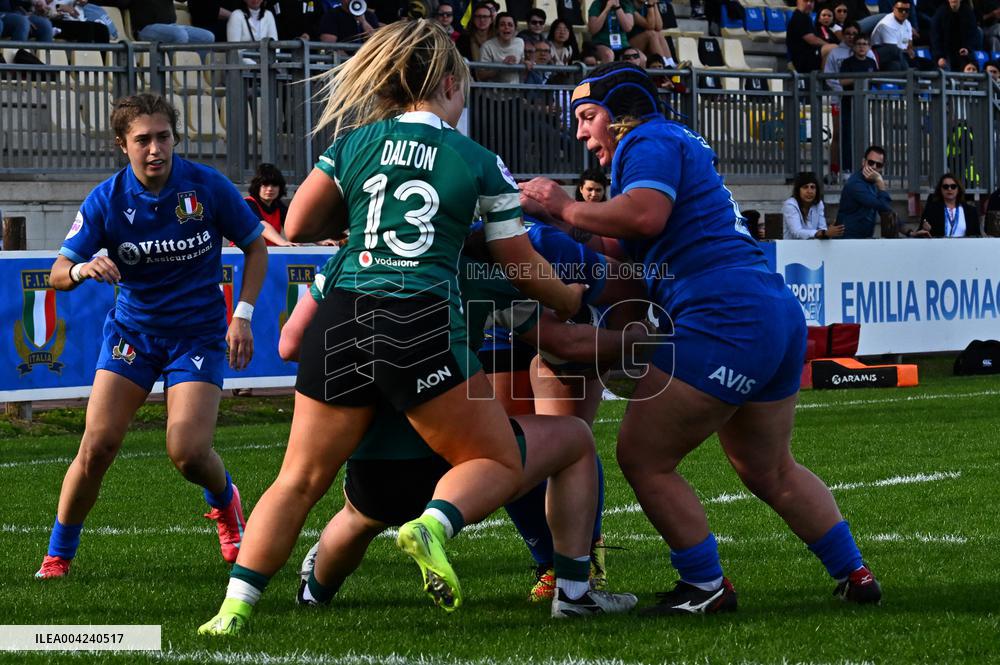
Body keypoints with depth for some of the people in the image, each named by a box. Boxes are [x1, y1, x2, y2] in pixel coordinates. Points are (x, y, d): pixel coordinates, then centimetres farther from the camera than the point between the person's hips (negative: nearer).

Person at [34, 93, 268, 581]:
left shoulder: (208, 187, -12)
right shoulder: (106, 201, -10)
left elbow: (255, 247, 3)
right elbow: (58, 274, -8)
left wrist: (243, 316, -6)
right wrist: (83, 269, -32)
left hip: (198, 334, -1)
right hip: (132, 331, 1)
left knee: (188, 452, -17)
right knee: (97, 445, -12)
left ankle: (224, 500, 20)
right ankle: (57, 557, 4)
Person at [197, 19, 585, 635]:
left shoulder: (355, 142, 11)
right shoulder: (481, 163, 7)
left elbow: (298, 226, 11)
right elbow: (524, 267, 13)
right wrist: (574, 302, 32)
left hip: (342, 319, 3)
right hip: (423, 324, -3)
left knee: (298, 481, 11)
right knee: (499, 463, 10)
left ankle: (234, 607, 0)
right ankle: (433, 524, -20)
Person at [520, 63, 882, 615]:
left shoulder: (650, 141, -2)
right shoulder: (678, 146, 28)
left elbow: (645, 215, -23)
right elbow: (634, 268, 27)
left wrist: (564, 208, -10)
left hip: (723, 320, -11)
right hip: (778, 317, 11)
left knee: (642, 457, -5)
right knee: (770, 471, 24)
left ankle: (705, 587, -1)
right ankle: (854, 575, 25)